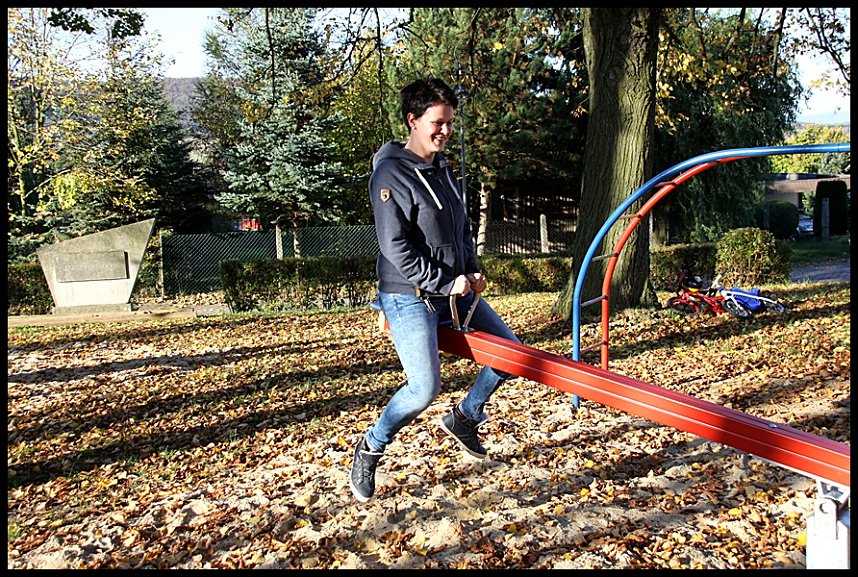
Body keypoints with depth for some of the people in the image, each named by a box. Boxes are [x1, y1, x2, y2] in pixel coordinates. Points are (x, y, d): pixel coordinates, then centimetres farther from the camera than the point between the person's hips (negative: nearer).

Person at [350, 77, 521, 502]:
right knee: (425, 389, -17)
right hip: (409, 296, -9)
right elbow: (396, 249, -20)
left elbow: (462, 228, 21)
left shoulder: (441, 168, 14)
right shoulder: (391, 174, -14)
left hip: (455, 289, 9)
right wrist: (446, 283, -18)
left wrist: (472, 272, 5)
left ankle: (465, 418, 29)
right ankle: (370, 450, 9)